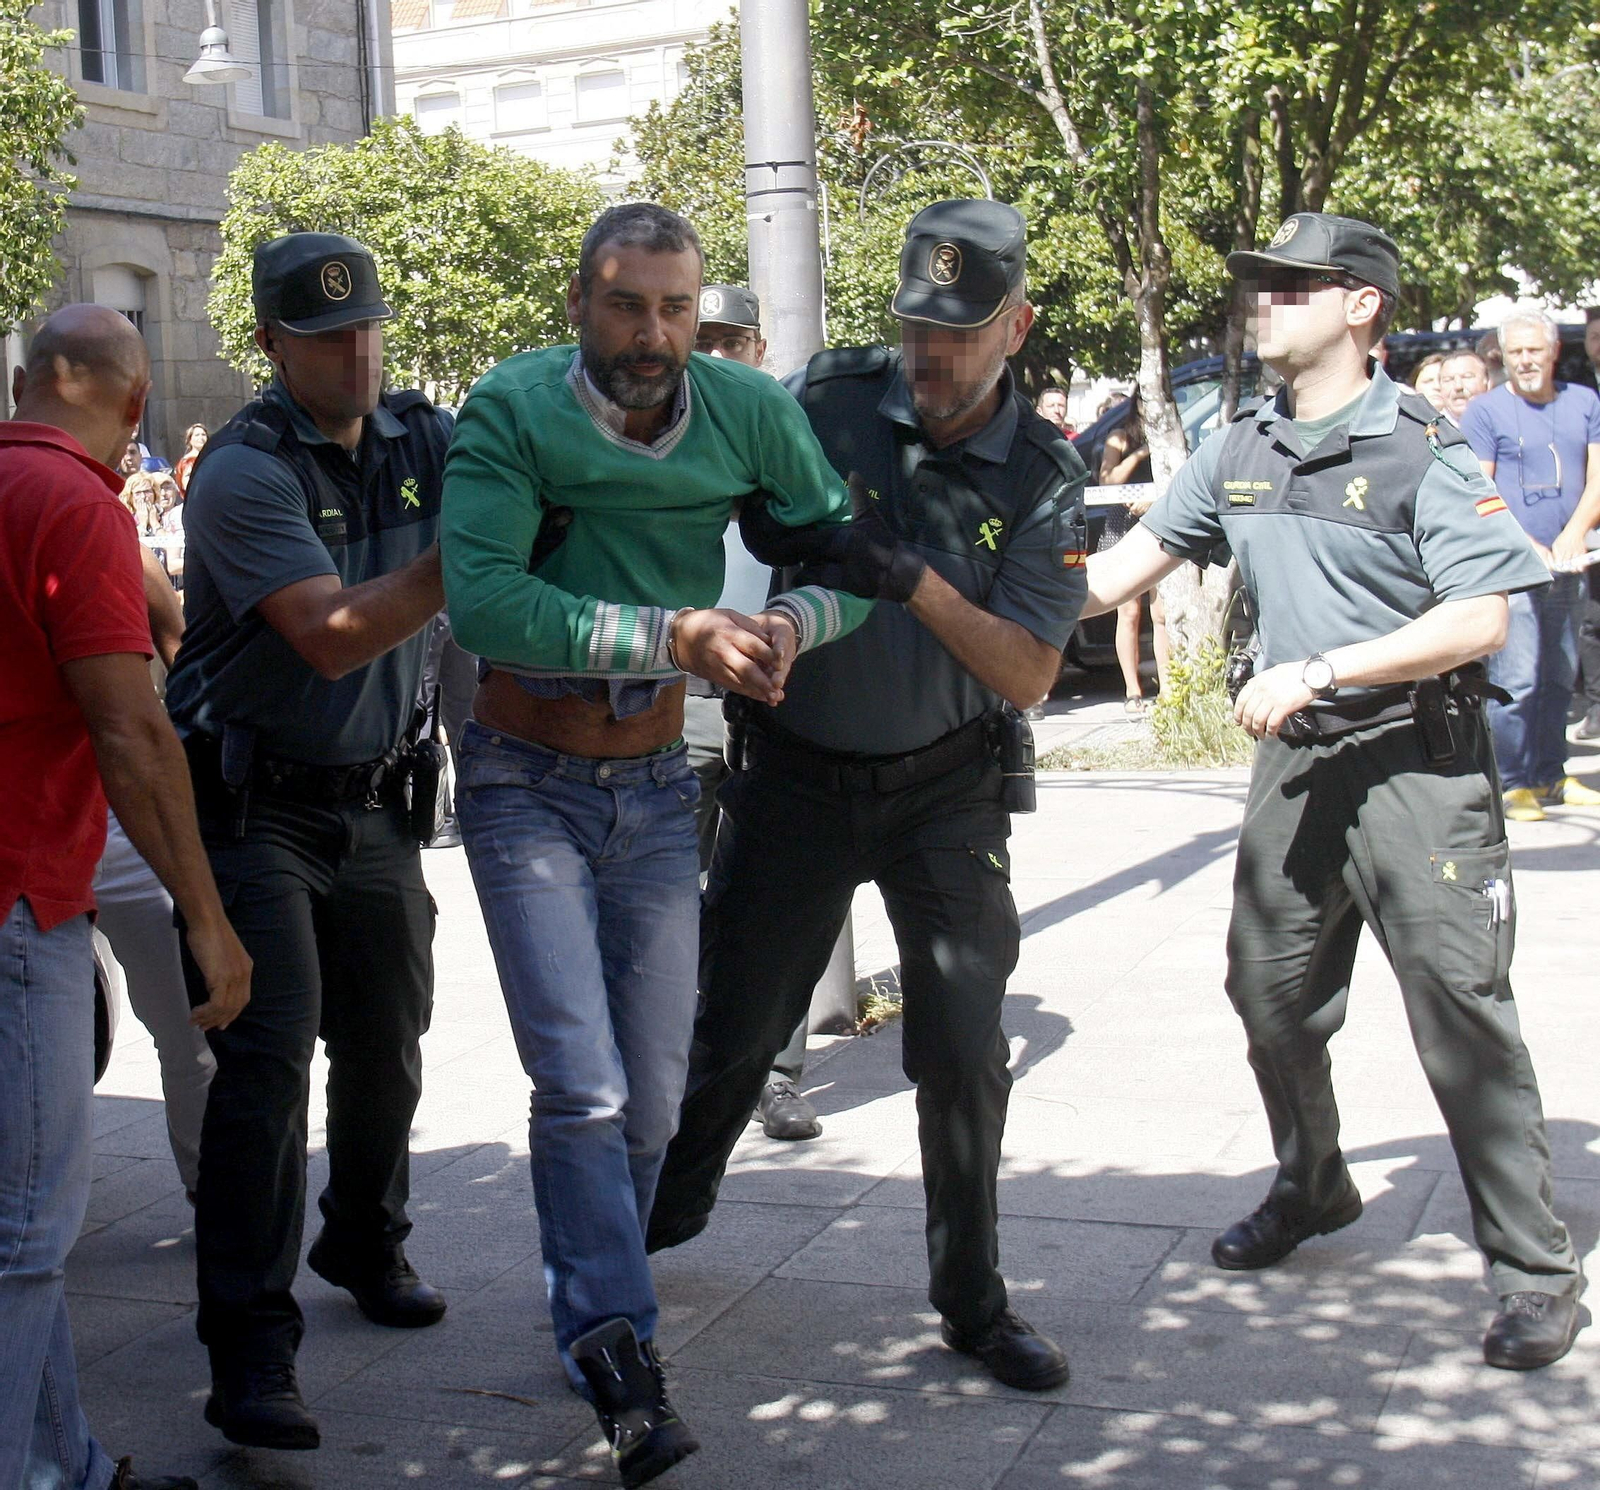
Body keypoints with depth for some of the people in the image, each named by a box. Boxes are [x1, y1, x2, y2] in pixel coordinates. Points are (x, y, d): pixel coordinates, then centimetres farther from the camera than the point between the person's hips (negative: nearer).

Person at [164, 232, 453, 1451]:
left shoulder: (421, 438, 4)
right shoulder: (244, 471, -15)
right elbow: (334, 635, -24)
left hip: (373, 803, 6)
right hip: (255, 807, -6)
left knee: (386, 1044, 16)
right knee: (269, 1058, -11)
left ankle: (367, 1246, 40)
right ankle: (250, 1347, -5)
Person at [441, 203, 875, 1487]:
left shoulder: (748, 411, -6)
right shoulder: (511, 411, -16)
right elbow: (483, 600, -28)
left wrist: (790, 624, -23)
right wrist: (675, 635, -32)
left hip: (655, 784, 4)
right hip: (528, 786, -4)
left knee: (654, 1093, 11)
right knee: (583, 1085, -12)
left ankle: (589, 1316, 32)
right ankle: (621, 1355, -1)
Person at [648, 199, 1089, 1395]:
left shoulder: (1046, 482, -9)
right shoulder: (830, 397, -7)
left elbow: (1027, 676, -15)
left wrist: (910, 578, -27)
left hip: (946, 787, -1)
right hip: (797, 767, 1)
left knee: (963, 1047, -1)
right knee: (736, 1017, 11)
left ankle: (973, 1301, 18)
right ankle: (671, 1205, 39)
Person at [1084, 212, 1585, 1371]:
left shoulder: (1423, 450, -11)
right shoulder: (1240, 457, 8)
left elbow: (1479, 619, -18)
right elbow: (1126, 567, 16)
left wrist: (1317, 670, -22)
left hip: (1420, 762, -6)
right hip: (1298, 760, 7)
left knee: (1461, 1007, -7)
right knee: (1271, 989, 14)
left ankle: (1536, 1268, 4)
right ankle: (1312, 1187, 38)